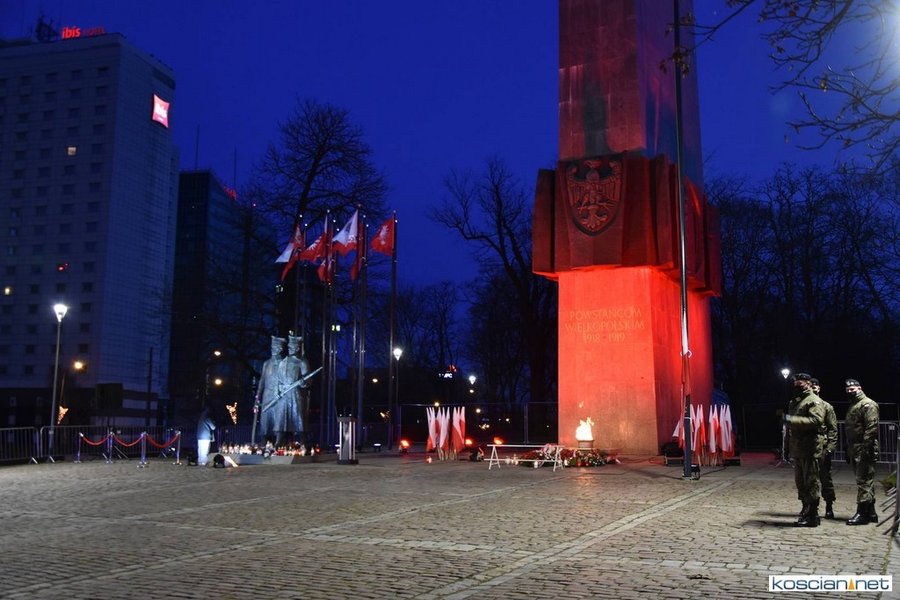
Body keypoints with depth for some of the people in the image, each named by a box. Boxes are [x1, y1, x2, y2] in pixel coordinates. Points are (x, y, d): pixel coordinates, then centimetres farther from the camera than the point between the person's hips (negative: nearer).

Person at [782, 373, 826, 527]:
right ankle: (806, 511, 24)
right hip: (798, 449, 9)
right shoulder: (796, 402, 20)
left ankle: (812, 516, 0)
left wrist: (791, 419, -24)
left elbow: (816, 420, -24)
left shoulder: (814, 401, -8)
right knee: (800, 482, 14)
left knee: (811, 482, -4)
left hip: (810, 449, -9)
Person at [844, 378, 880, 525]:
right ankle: (871, 513, 19)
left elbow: (872, 428, -18)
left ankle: (862, 513, -8)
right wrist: (849, 450, 21)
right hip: (855, 451, 10)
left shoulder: (868, 404, -9)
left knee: (864, 480, -9)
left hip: (864, 450, -10)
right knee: (865, 481, 13)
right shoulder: (852, 406, 22)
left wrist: (865, 448, -23)